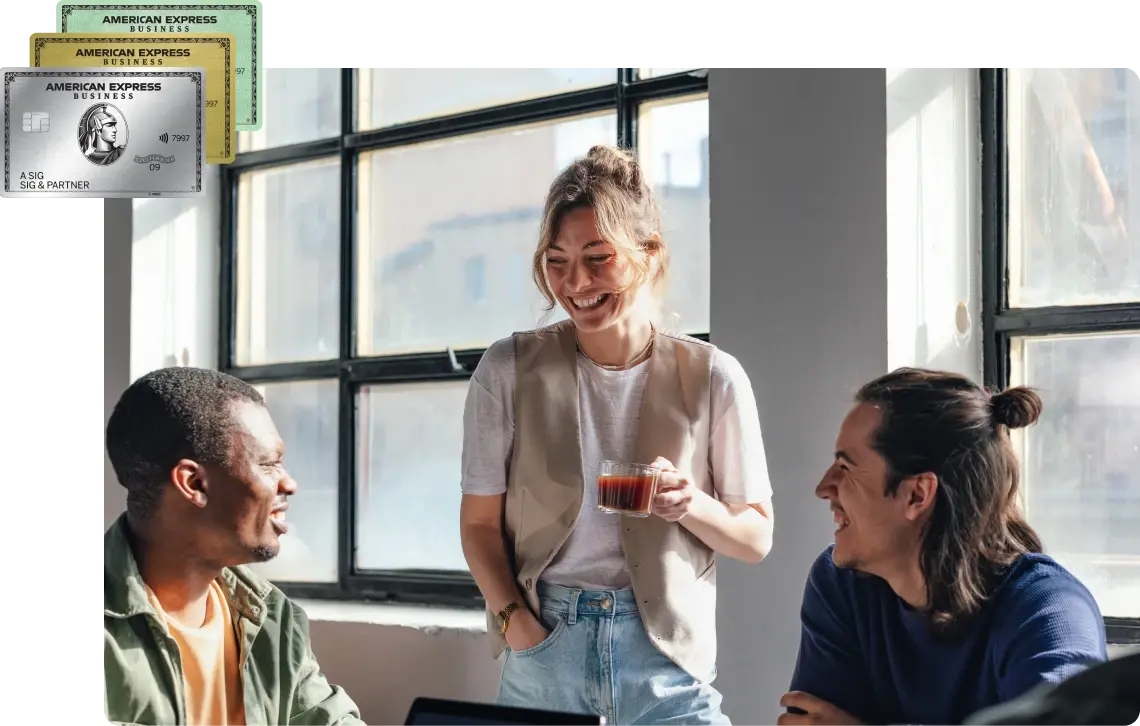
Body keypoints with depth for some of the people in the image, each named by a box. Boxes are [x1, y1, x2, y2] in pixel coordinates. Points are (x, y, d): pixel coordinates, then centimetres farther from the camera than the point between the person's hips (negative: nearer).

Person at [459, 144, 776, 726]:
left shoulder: (711, 378, -2)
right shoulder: (510, 369, -1)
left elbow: (756, 538, 4)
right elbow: (481, 520, 3)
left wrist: (693, 505, -16)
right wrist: (514, 618, -12)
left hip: (668, 655, 0)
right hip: (544, 651, 1)